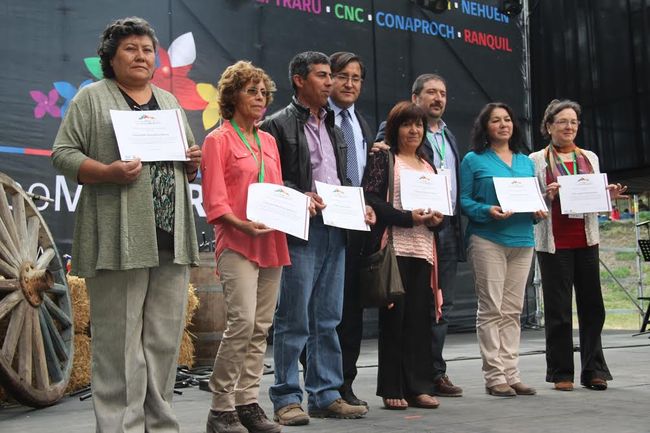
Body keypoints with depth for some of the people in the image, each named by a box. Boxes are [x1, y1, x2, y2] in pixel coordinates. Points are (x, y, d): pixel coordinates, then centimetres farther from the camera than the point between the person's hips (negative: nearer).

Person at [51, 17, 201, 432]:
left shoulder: (169, 101, 20)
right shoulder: (92, 97, 3)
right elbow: (63, 153, -3)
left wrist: (194, 161, 4)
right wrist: (109, 172, -18)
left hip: (171, 237, 6)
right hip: (120, 238, -5)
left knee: (166, 339, 8)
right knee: (120, 340, -3)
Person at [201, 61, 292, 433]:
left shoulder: (268, 141, 19)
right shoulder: (218, 140, 0)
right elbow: (214, 203, -7)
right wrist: (242, 224, -22)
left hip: (271, 243, 7)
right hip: (237, 244, -7)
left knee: (261, 328, 6)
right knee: (243, 322, -15)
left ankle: (248, 402, 14)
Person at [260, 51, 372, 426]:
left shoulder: (333, 127, 21)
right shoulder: (279, 125, -2)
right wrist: (301, 197, -21)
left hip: (336, 227, 7)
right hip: (301, 230, -7)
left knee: (328, 319, 10)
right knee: (294, 319, -3)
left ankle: (326, 395, 18)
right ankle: (287, 399, 6)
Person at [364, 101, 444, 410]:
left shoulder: (428, 166, 20)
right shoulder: (383, 158, 2)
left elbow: (441, 203, 25)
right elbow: (370, 198, -9)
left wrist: (437, 218, 1)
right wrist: (407, 217, -16)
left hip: (423, 249, 5)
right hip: (394, 247, -5)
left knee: (420, 317, 5)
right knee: (394, 316, -2)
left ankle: (419, 387, 11)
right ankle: (392, 389, 5)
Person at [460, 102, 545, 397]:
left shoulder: (526, 162, 19)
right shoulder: (474, 160, 4)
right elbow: (463, 200, -1)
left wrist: (539, 211, 0)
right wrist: (487, 211, -17)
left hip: (522, 240, 5)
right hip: (487, 239, -5)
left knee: (512, 310, 7)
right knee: (491, 309, -6)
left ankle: (511, 373, 12)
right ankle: (494, 376, 0)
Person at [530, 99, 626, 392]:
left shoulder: (590, 158, 15)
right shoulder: (536, 160, 4)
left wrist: (609, 196, -1)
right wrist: (547, 197, -17)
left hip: (586, 240, 3)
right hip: (554, 243, -3)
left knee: (592, 304, 2)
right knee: (558, 308, 1)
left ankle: (593, 370, 11)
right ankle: (561, 373, 11)